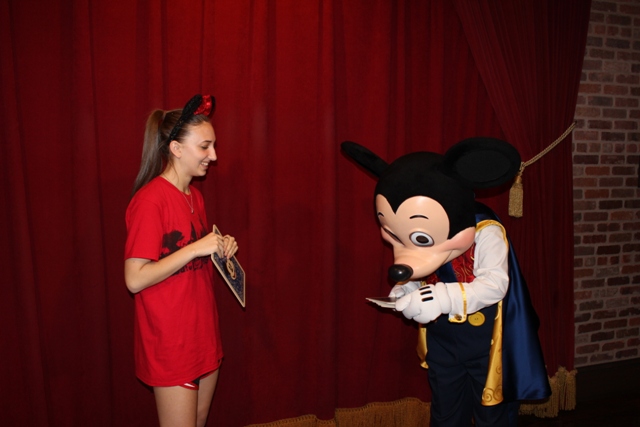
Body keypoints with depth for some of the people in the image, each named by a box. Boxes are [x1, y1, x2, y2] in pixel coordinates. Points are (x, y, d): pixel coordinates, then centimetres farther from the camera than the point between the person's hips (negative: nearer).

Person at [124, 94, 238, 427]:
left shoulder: (194, 196, 7)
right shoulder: (149, 200, -18)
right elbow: (135, 279, -21)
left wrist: (220, 249, 0)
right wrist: (195, 248, -24)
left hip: (203, 333, 8)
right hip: (170, 341, -8)